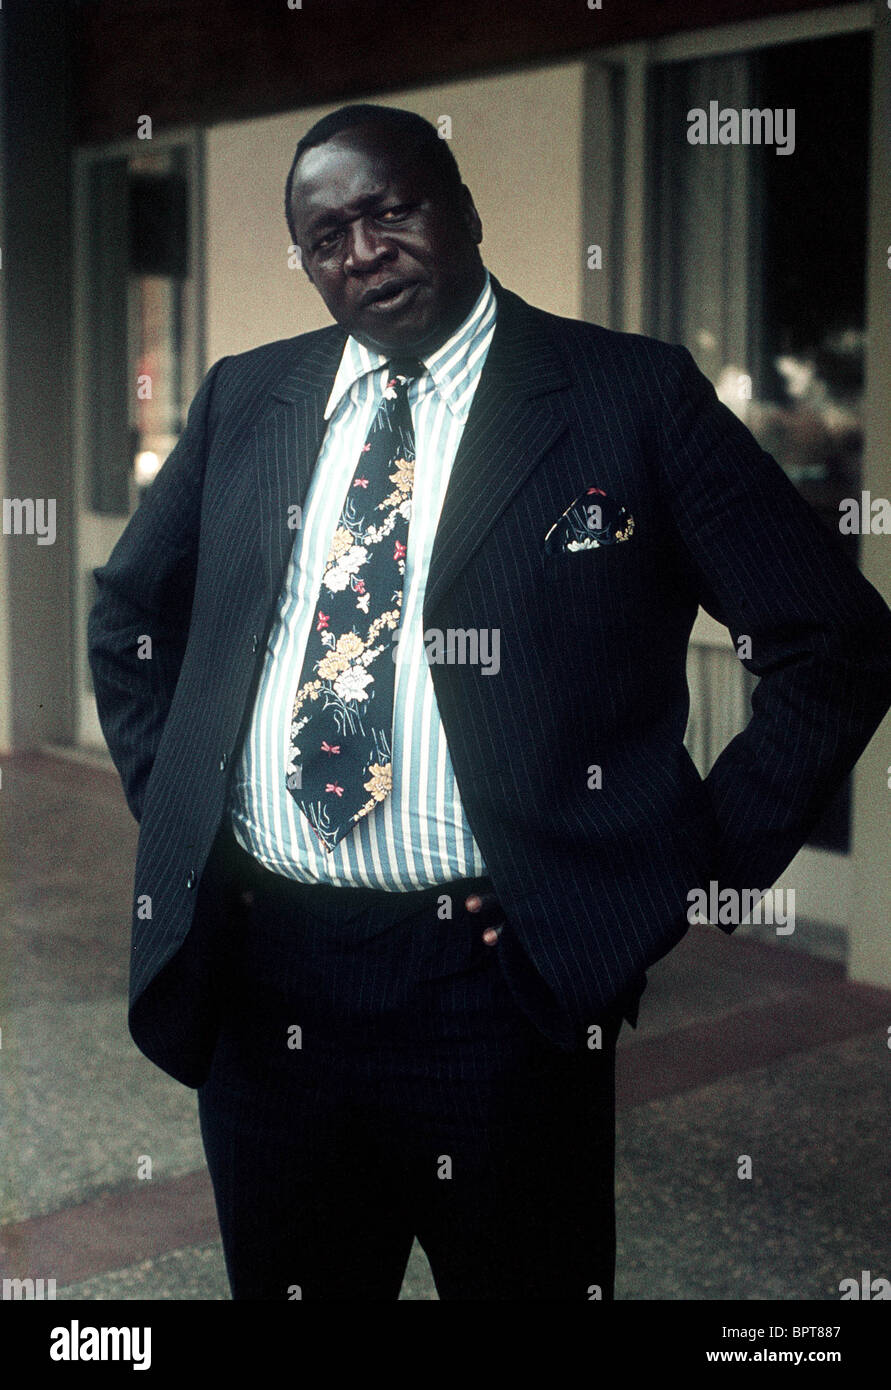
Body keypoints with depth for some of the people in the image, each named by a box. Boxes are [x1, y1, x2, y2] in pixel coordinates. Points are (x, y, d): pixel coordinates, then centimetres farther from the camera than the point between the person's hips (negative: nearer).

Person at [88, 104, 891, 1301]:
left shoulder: (634, 394, -4)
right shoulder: (244, 400, 9)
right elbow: (127, 615, 23)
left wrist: (706, 874, -7)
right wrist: (172, 807, 11)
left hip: (501, 978, -3)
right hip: (256, 974, 4)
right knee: (285, 1285, 19)